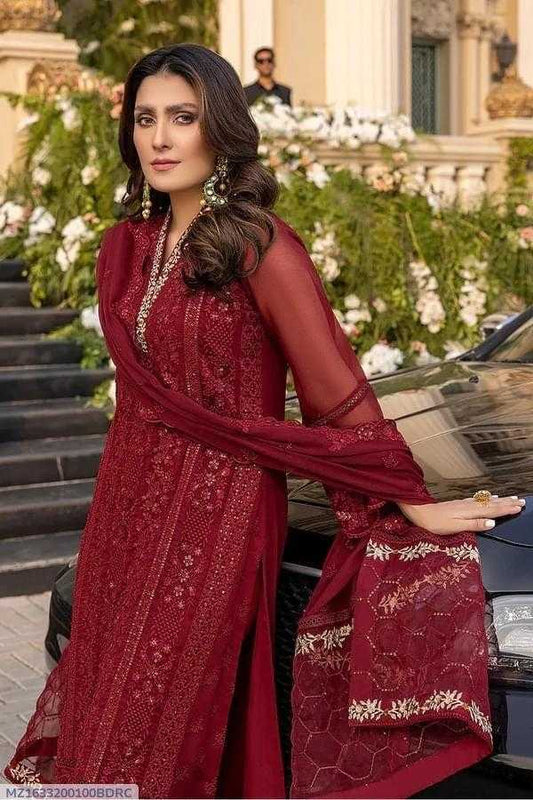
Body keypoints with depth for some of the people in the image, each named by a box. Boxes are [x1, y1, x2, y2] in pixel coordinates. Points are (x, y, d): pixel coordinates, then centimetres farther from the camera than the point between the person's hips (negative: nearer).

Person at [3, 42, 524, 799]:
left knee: (166, 735, 5)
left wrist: (413, 505, -7)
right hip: (126, 505, 6)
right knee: (101, 711, 16)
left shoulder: (259, 249, -14)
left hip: (218, 516, -6)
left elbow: (339, 394, -12)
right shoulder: (125, 246, 7)